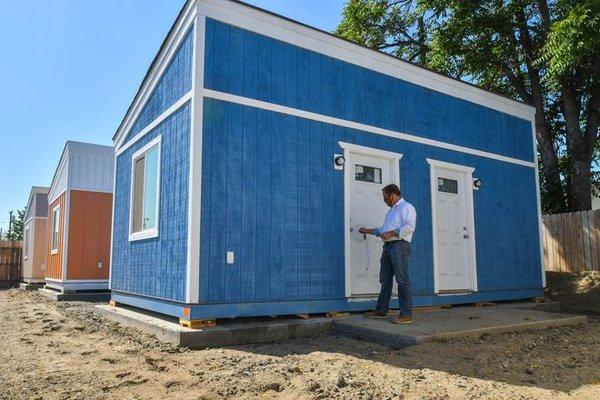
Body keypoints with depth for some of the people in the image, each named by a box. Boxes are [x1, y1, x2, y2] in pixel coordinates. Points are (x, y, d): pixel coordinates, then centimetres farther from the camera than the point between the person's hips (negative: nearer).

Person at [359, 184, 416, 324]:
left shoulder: (407, 207, -2)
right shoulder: (390, 211, 28)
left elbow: (409, 226, -17)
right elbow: (383, 229, 31)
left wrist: (391, 233, -19)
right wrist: (368, 231, 28)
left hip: (399, 245, -9)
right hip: (388, 246, 9)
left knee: (402, 279, -10)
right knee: (385, 279, 10)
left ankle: (406, 314, -9)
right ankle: (381, 310, 17)